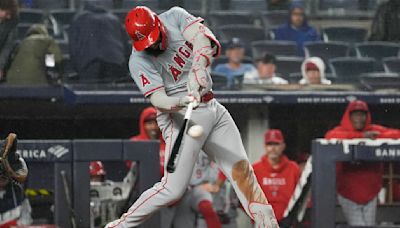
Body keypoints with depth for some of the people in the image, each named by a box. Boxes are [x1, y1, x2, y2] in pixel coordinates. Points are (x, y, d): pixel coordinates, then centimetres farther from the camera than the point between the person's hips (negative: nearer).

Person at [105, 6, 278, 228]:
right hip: (182, 116, -5)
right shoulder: (139, 61, -14)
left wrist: (198, 69, -36)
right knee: (173, 189, -12)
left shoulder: (175, 17, -2)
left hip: (212, 108, 5)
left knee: (241, 168, 0)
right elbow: (157, 98, -23)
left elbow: (203, 38, -18)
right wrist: (180, 102, -44)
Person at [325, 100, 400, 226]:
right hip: (348, 195, -3)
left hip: (370, 193, 3)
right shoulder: (341, 130, -7)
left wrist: (376, 137, -26)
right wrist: (361, 136, -32)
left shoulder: (374, 130, 1)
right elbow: (330, 136, -30)